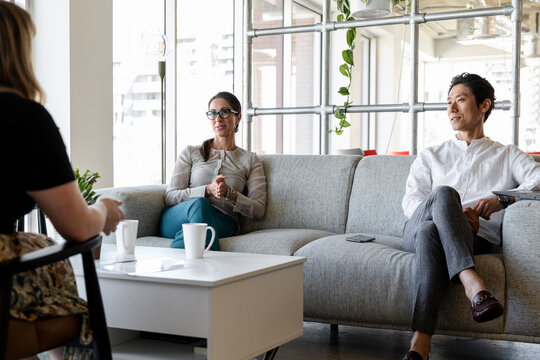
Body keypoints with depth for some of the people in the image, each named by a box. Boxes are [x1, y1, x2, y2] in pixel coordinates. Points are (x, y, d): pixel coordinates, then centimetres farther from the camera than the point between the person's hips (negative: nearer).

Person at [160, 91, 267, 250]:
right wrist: (208, 189, -12)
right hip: (175, 221, 1)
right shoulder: (190, 153, 18)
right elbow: (170, 197, 5)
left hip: (223, 224, -1)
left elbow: (258, 210, 7)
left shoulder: (250, 160, 18)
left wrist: (230, 193, -12)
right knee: (200, 203, -36)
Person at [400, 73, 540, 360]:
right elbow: (410, 201, 11)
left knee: (430, 232, -39)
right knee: (443, 193, -34)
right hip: (417, 230, 2)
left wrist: (503, 199, -14)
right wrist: (451, 211, -10)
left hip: (475, 238, -2)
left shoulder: (507, 156, 26)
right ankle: (472, 283, -51)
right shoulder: (431, 156, 29)